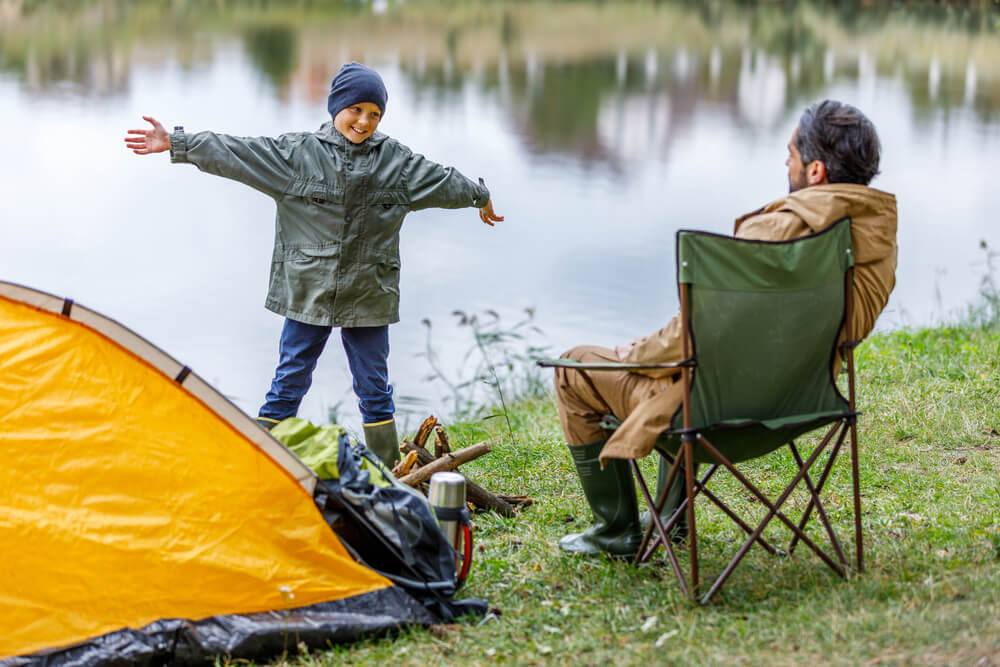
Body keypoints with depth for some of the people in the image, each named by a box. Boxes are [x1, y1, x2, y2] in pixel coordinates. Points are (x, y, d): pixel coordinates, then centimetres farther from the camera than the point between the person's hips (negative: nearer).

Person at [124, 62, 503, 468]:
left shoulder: (396, 161, 5)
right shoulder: (296, 153, -2)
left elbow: (441, 181, 20)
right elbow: (232, 153, -6)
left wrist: (479, 196, 33)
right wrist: (176, 144, -12)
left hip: (369, 297, 1)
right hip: (307, 293, -1)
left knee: (374, 387, 8)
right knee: (289, 382, 4)